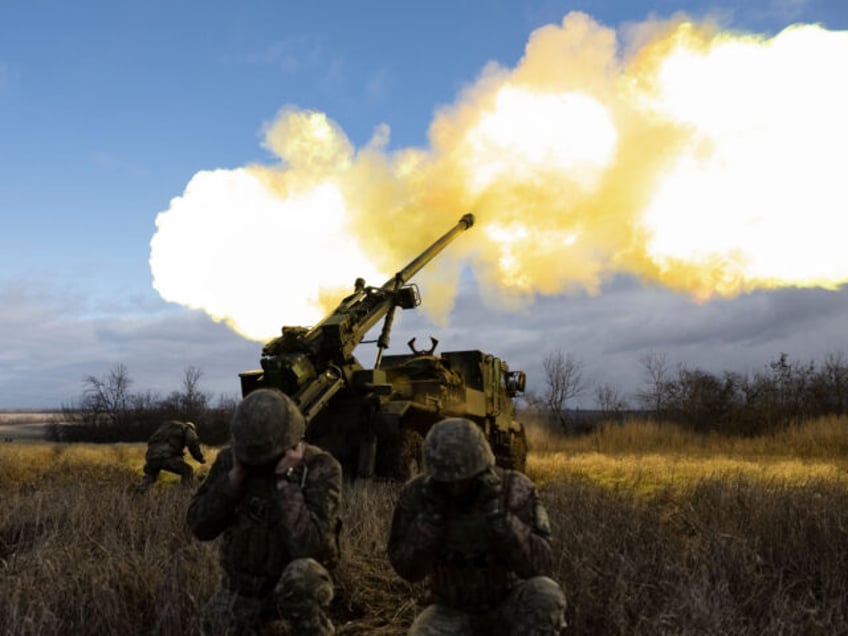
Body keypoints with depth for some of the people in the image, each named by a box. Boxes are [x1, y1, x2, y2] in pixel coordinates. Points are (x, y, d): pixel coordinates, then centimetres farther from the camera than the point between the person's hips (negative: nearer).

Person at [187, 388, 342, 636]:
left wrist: (285, 479, -33)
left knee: (301, 576, -37)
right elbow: (200, 526, -12)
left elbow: (308, 547, -33)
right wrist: (235, 476, -23)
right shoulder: (231, 458, -8)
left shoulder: (320, 468, -22)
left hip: (293, 586, -5)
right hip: (241, 587, 5)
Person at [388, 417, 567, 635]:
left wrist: (496, 512, -43)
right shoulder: (417, 494, -19)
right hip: (455, 612, 0)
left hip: (510, 605, 0)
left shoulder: (516, 490, -23)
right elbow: (408, 568, -23)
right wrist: (432, 514, -37)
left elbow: (537, 565, -32)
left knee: (546, 595, -36)